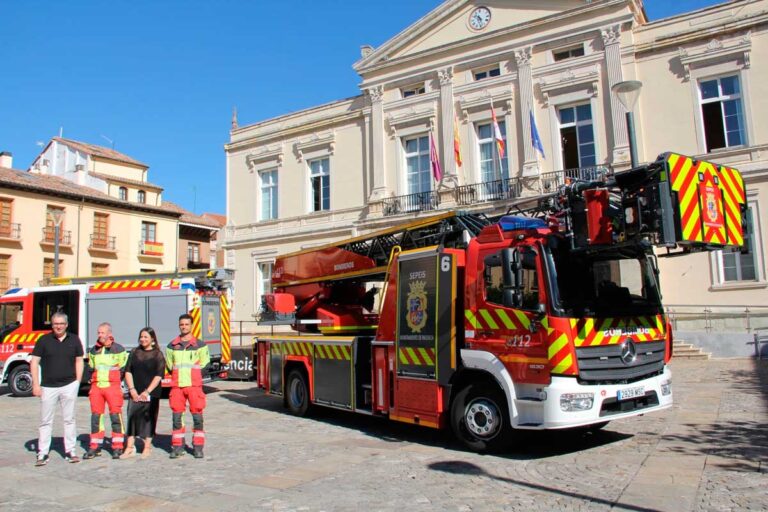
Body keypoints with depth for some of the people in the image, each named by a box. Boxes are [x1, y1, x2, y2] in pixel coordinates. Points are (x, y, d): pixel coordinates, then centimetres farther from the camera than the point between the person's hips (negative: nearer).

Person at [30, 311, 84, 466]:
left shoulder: (74, 340, 5)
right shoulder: (44, 340, 1)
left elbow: (79, 361, 9)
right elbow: (34, 362, 0)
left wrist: (77, 382, 2)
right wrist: (35, 384, -6)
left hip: (69, 385, 1)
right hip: (48, 387, 0)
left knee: (69, 419, 5)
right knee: (46, 421, 5)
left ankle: (70, 451, 12)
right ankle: (42, 453, 12)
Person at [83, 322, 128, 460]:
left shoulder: (118, 349, -2)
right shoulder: (93, 350, 12)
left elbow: (123, 368, 3)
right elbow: (91, 368, 21)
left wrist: (114, 381, 2)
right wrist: (94, 381, 10)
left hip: (112, 386, -4)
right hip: (96, 386, 4)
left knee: (115, 416, -5)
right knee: (96, 416, 6)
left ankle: (117, 447, 1)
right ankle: (95, 447, 14)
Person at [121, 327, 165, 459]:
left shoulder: (158, 355, -2)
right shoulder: (134, 352, 9)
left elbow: (159, 375, -7)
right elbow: (128, 371, 6)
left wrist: (147, 391, -14)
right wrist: (132, 390, -5)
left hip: (151, 393, -3)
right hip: (135, 393, 3)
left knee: (148, 418, 2)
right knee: (132, 417, -1)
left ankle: (147, 448, 13)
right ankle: (130, 448, 5)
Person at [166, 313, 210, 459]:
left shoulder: (200, 345, 2)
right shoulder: (172, 346, 10)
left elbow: (204, 364, 4)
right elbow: (169, 365, 15)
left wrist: (193, 376, -1)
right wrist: (178, 376, 5)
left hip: (194, 385, -2)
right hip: (177, 386, 2)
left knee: (197, 416, -2)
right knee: (176, 416, 4)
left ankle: (198, 447, 6)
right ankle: (177, 446, 13)